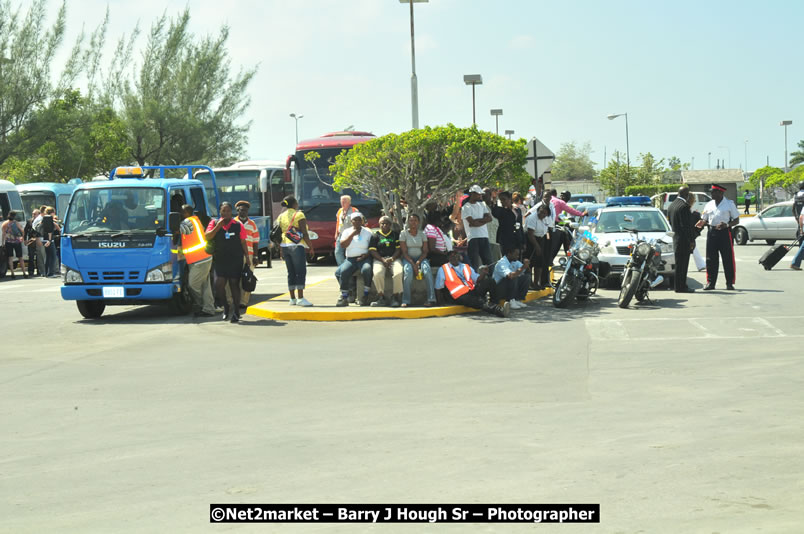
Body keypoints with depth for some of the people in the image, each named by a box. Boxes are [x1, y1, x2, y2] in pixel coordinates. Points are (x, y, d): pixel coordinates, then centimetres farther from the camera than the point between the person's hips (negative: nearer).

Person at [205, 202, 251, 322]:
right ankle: (225, 307, 16)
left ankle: (236, 312, 10)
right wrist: (218, 226, -12)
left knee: (234, 285, 1)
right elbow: (207, 237, -6)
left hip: (236, 260, -1)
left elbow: (243, 243, 9)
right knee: (218, 285, -8)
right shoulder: (214, 223, 6)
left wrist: (247, 257, 4)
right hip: (220, 260, 1)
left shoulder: (238, 225, 5)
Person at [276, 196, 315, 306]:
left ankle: (292, 298, 11)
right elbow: (304, 233, -11)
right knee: (301, 272, -6)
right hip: (297, 246, -6)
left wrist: (281, 250, 18)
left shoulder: (281, 217, 12)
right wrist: (311, 247, -6)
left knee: (291, 273, 11)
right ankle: (300, 298, -13)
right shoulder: (299, 214, -6)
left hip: (285, 246, 7)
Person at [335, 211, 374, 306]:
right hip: (350, 259, 2)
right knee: (342, 271, -30)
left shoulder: (368, 232, 10)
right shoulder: (347, 232, 15)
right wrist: (352, 234, -5)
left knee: (366, 269, -36)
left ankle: (365, 295, -25)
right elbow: (342, 245, -1)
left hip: (364, 258, -2)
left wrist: (367, 254, -13)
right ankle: (344, 297, -23)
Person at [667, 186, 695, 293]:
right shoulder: (684, 206, -17)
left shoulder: (671, 205, 12)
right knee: (682, 265, -5)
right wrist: (691, 240, -16)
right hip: (684, 240, -9)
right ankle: (681, 287, -3)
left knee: (679, 264, 14)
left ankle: (681, 286, 19)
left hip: (676, 240, 9)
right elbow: (686, 226, -20)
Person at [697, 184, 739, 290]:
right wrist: (702, 223, -5)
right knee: (711, 259, 2)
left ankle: (730, 283, 6)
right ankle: (710, 282, 10)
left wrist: (727, 225, -16)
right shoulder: (709, 205, 14)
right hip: (712, 232, 4)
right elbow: (705, 220, 19)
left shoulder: (729, 204, 3)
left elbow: (736, 220, 2)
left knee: (728, 259, -1)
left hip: (725, 232, -4)